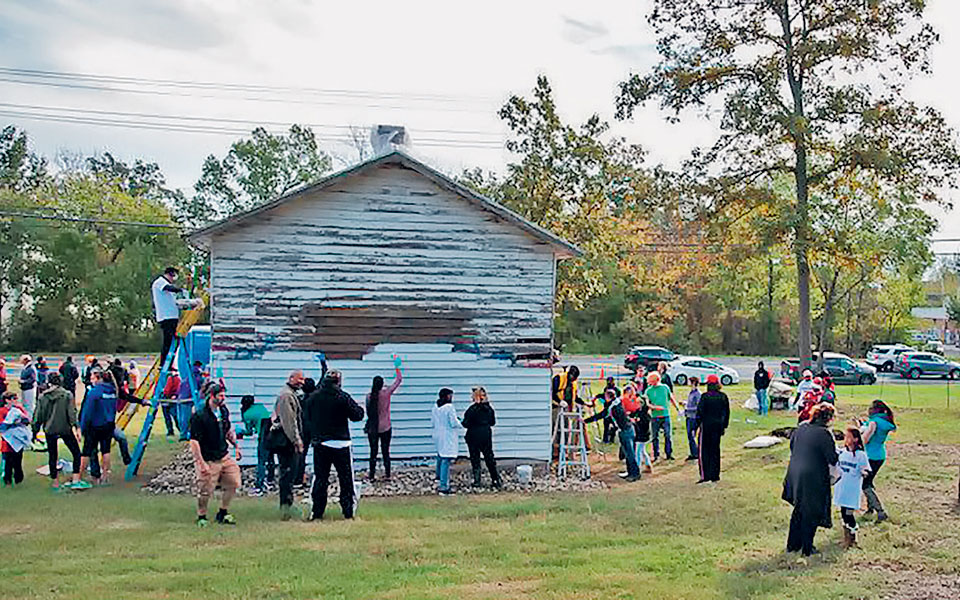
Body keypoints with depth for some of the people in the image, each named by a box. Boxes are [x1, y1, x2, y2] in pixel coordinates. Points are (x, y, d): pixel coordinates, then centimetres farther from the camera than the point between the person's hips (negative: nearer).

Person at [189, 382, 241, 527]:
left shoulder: (223, 412, 6)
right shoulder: (199, 416, -17)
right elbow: (194, 442, -19)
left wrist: (236, 446, 18)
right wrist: (201, 463, -22)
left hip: (225, 456, 7)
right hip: (208, 461, -7)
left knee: (233, 483, 8)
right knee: (205, 490, -1)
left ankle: (223, 513, 26)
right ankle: (201, 517, 23)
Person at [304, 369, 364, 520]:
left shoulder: (312, 397, 2)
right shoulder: (342, 397, -11)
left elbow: (308, 418, 11)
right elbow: (357, 415, -8)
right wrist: (359, 408, 13)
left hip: (319, 444, 4)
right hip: (340, 443, -4)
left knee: (320, 479, 10)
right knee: (346, 479, 6)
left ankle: (317, 512, 10)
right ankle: (348, 511, 6)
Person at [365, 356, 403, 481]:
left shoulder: (369, 396, -9)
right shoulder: (386, 393, -10)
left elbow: (368, 412, -2)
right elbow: (398, 380, 0)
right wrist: (397, 367, 10)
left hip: (372, 429, 0)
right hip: (386, 428, 0)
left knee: (373, 452, 7)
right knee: (385, 451, 9)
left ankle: (372, 475, 9)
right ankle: (387, 474, 13)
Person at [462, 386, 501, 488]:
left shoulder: (472, 409, -17)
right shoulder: (489, 408, 1)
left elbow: (466, 424, -15)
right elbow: (493, 422, 9)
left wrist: (462, 422, 6)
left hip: (474, 436, -5)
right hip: (487, 436, 5)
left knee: (475, 459, 5)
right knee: (489, 458, 13)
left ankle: (477, 481, 6)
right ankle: (496, 479, 13)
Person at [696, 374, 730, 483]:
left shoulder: (705, 396, -12)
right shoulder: (723, 397, 3)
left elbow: (700, 412, -11)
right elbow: (727, 413, 10)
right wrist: (724, 426, 18)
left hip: (706, 425, -5)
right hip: (718, 426, 5)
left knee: (704, 450, 2)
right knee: (715, 450, 13)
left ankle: (705, 476, -5)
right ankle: (715, 475, 14)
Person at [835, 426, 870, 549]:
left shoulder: (861, 455, -11)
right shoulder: (841, 452, 4)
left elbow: (864, 472, -12)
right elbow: (836, 466, 18)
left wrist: (864, 472, -31)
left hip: (852, 491, -5)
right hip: (841, 488, 5)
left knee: (848, 513, -5)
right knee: (843, 513, 11)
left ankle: (852, 538, 10)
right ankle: (846, 537, 24)